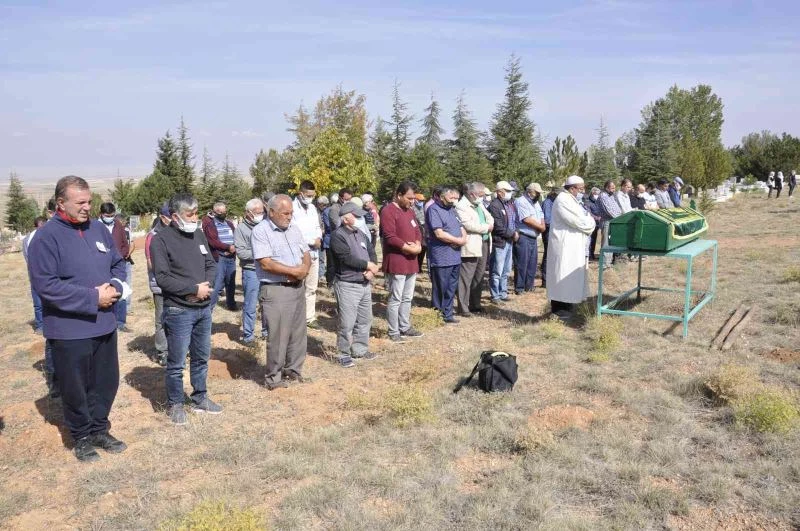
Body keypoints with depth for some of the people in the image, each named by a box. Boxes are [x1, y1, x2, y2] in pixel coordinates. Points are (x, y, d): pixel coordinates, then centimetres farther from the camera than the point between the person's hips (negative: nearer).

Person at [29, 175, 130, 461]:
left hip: (104, 324, 6)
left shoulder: (99, 229, 6)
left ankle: (99, 430, 34)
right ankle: (82, 437, 27)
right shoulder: (46, 237, -14)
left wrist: (115, 287, -8)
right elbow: (45, 284, -20)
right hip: (69, 330, -6)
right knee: (76, 388, 8)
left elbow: (118, 264, 14)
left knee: (107, 382, 16)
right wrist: (93, 297, -20)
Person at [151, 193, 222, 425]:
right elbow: (162, 278, -17)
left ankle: (200, 398, 32)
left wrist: (206, 284, -9)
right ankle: (174, 404, 21)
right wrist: (194, 288, -17)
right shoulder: (161, 240, -12)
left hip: (204, 308, 6)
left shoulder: (199, 235, 8)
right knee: (176, 363, 4)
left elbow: (212, 265, 12)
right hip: (178, 311, -6)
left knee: (201, 358, 17)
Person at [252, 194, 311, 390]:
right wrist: (295, 271, -15)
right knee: (278, 336, -2)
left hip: (298, 287, 7)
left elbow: (306, 253, 13)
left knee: (299, 333, 13)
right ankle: (274, 377, 12)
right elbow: (266, 263, -19)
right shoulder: (260, 231, -11)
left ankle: (293, 369, 28)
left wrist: (304, 269, -10)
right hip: (275, 290, -7)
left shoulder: (293, 228, 11)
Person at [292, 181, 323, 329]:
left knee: (312, 288, 13)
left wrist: (319, 238, -5)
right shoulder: (292, 208, -13)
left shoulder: (312, 208, 12)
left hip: (313, 253, 8)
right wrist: (312, 241, -13)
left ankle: (310, 318, 23)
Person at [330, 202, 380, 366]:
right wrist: (368, 265, -11)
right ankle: (344, 354, 9)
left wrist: (371, 271, -10)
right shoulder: (337, 236, -11)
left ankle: (360, 349, 29)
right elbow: (348, 259, -21)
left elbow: (372, 253, 10)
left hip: (365, 284, 8)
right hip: (347, 286, -8)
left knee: (365, 320, 15)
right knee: (347, 323, -4)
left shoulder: (361, 234, 14)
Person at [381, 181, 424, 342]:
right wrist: (409, 248, -17)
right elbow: (390, 237, -20)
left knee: (407, 298, 16)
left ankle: (405, 327, 27)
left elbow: (417, 229, 18)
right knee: (395, 299, -2)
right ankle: (394, 332, 6)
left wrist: (418, 244, -3)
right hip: (396, 261, -9)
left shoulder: (410, 210, 16)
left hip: (411, 261, 9)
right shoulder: (388, 211, -13)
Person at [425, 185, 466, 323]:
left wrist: (464, 238, -4)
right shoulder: (434, 210, -11)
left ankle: (447, 315, 24)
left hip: (455, 257, 8)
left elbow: (461, 228, 19)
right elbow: (439, 234, -19)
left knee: (451, 289, 14)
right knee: (440, 289, 0)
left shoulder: (452, 210, 18)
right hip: (441, 259, -8)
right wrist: (458, 240, -10)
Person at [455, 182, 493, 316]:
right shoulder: (461, 206, -11)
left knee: (479, 277, 15)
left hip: (484, 244, 9)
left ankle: (475, 305, 25)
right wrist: (486, 227, -11)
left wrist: (489, 225, -4)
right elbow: (468, 225, -22)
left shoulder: (479, 204, 18)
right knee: (466, 278, -5)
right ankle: (463, 308, 1)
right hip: (471, 247, -9)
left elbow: (490, 218, 20)